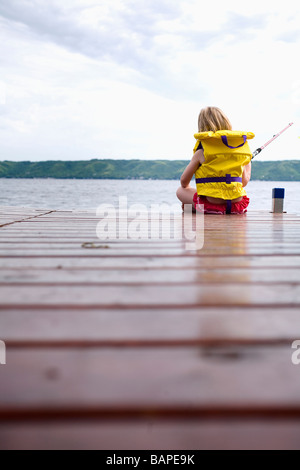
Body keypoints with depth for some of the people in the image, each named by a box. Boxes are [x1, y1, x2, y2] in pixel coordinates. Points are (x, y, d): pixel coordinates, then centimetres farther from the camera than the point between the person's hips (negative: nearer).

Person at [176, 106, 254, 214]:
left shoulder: (201, 153, -3)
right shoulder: (239, 145, 7)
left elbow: (184, 181, 7)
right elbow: (244, 182, 11)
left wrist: (186, 187, 32)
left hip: (211, 205, -2)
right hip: (238, 206, 3)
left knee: (181, 191, 22)